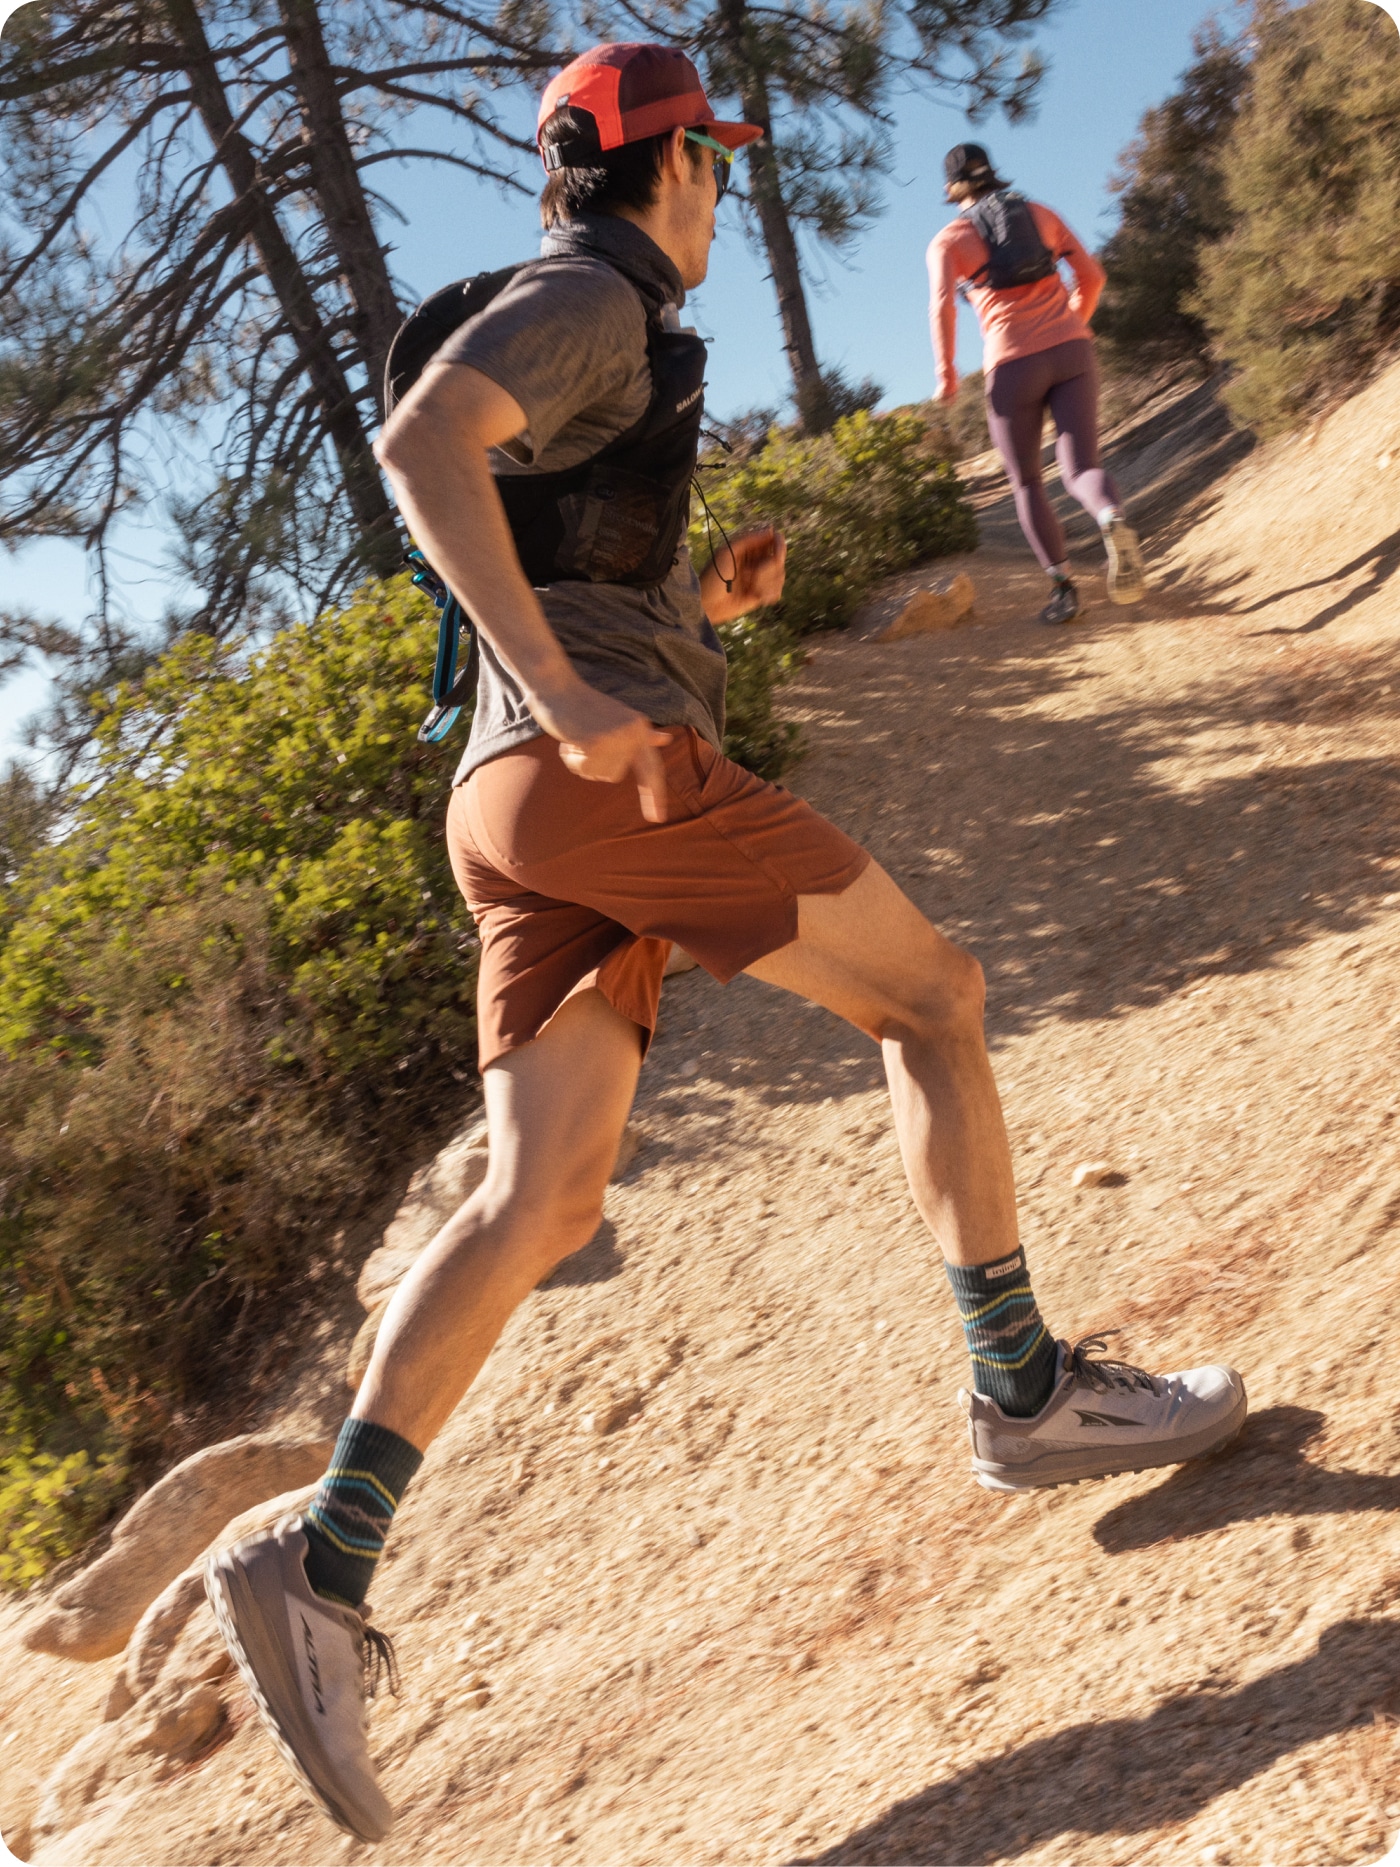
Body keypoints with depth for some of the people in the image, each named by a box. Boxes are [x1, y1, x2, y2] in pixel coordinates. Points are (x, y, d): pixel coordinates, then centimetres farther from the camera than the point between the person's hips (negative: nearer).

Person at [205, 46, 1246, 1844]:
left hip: (527, 811, 9)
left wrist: (712, 595, 20)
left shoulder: (581, 333, 33)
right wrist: (563, 686, -24)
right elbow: (420, 444, -17)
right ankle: (1029, 1388, 9)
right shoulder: (586, 296, 4)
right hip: (616, 774, -9)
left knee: (536, 1202, 0)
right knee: (932, 997, 3)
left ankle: (322, 1565, -4)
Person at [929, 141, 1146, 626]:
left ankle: (1062, 586, 6)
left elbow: (942, 305, -12)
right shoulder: (1040, 214, 17)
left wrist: (946, 374, -2)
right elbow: (1091, 276, 16)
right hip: (1072, 351, 3)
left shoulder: (948, 240, 5)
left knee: (1026, 483, 13)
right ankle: (1114, 520, -37)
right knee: (1080, 469, -2)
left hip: (1013, 364, -3)